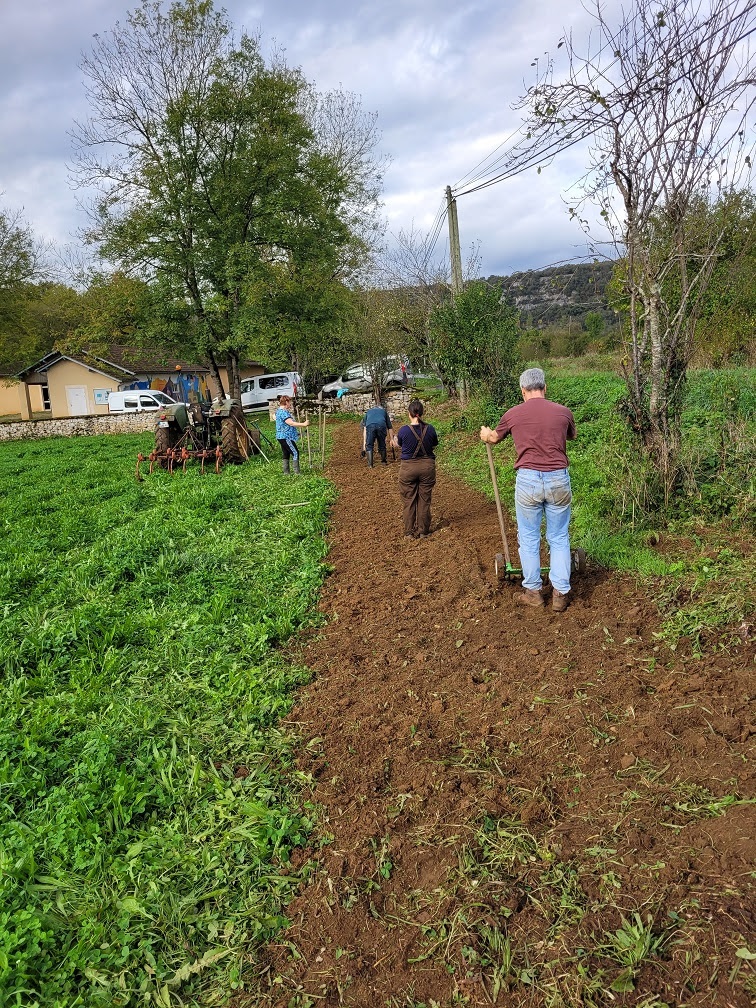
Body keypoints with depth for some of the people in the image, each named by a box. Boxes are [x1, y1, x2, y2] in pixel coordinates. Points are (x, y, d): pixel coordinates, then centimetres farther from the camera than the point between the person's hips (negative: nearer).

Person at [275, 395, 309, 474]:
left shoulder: (279, 411, 16)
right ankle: (297, 473, -10)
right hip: (286, 437, -11)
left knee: (286, 455, 12)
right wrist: (304, 424, -22)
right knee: (295, 453, -9)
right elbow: (291, 423, -25)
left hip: (281, 437, 11)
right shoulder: (283, 412, -18)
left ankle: (286, 473, 15)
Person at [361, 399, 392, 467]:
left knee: (369, 446, 14)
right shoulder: (383, 411, 37)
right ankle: (384, 462, 35)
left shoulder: (368, 411, 37)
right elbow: (389, 427, 33)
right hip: (381, 425, 1)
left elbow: (364, 428, 31)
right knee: (382, 445, 20)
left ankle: (370, 465, 9)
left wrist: (364, 442, 31)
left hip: (370, 425, 0)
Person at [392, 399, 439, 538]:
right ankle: (423, 532, 17)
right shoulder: (430, 429, -8)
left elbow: (397, 445, 7)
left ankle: (409, 532, 15)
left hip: (408, 467, -2)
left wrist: (394, 439, 30)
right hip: (427, 466, 2)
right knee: (424, 500, 11)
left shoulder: (403, 430, -13)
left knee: (409, 501, 10)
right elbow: (435, 444, 10)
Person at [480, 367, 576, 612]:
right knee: (559, 539, 11)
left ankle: (533, 592, 19)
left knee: (529, 539, 12)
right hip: (558, 480, 1)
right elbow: (572, 436, 26)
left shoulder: (514, 413, 1)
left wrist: (485, 435, 45)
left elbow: (495, 437, 21)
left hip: (528, 480, -1)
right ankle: (561, 594, 12)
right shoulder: (563, 412, 3)